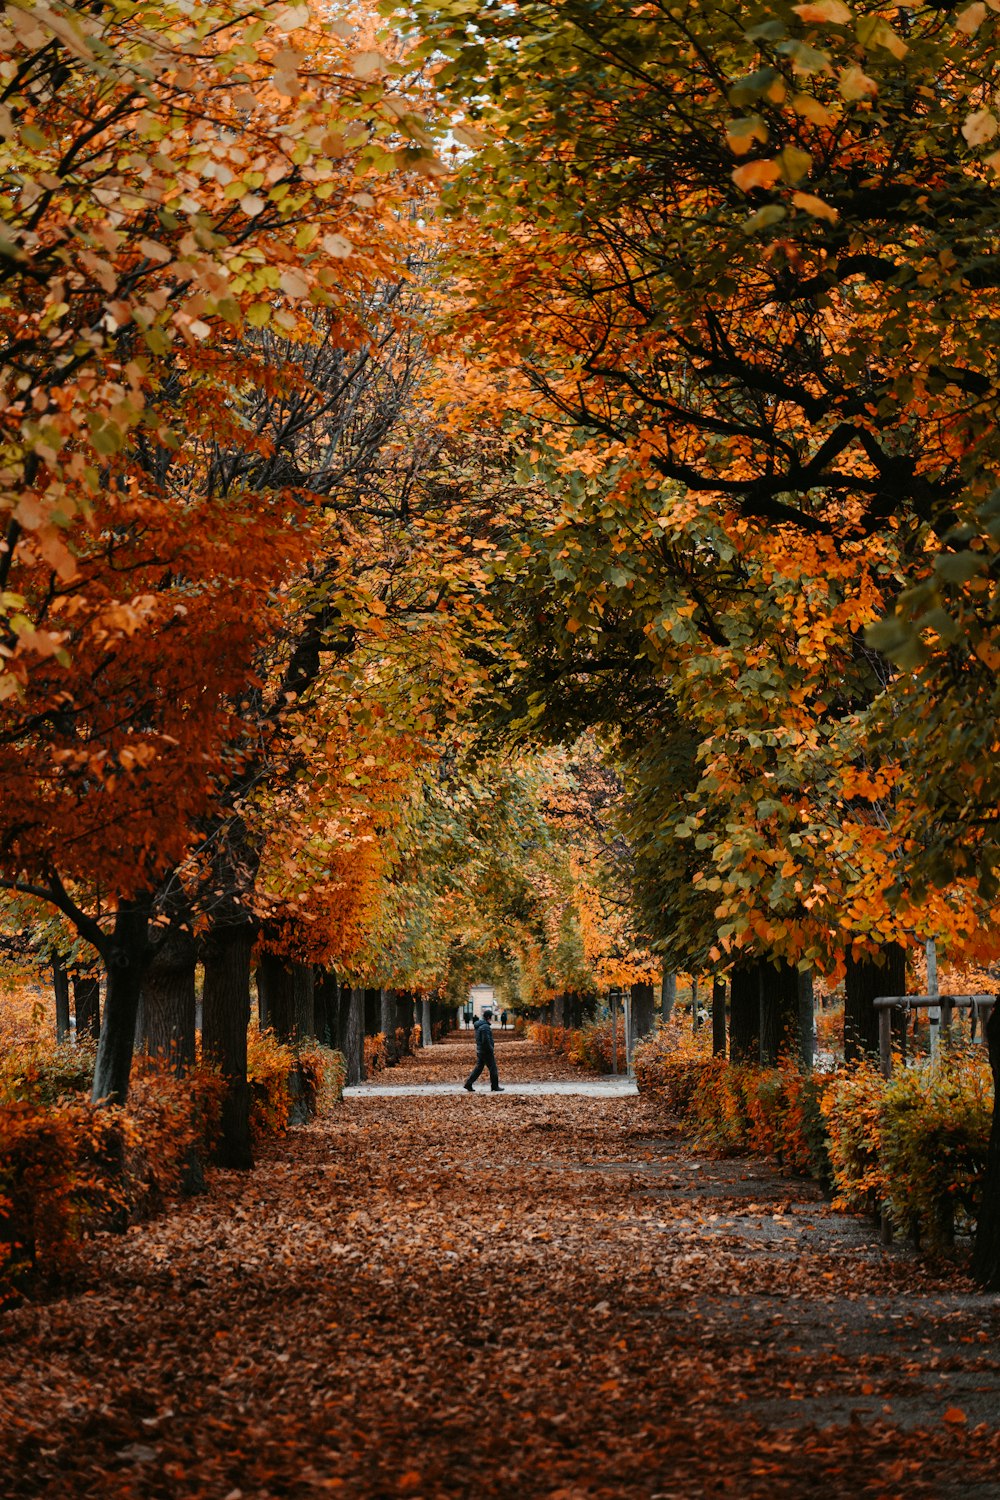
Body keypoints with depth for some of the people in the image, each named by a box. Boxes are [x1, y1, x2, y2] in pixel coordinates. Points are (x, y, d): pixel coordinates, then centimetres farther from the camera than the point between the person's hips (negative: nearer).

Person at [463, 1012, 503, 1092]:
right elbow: (486, 1041, -24)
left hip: (479, 1051, 9)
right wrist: (492, 1051, -17)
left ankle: (468, 1084, 7)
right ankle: (495, 1086, 7)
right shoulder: (485, 1027, -20)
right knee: (493, 1068, 1)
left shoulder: (478, 1026, 12)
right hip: (486, 1052, -9)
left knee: (478, 1068, 12)